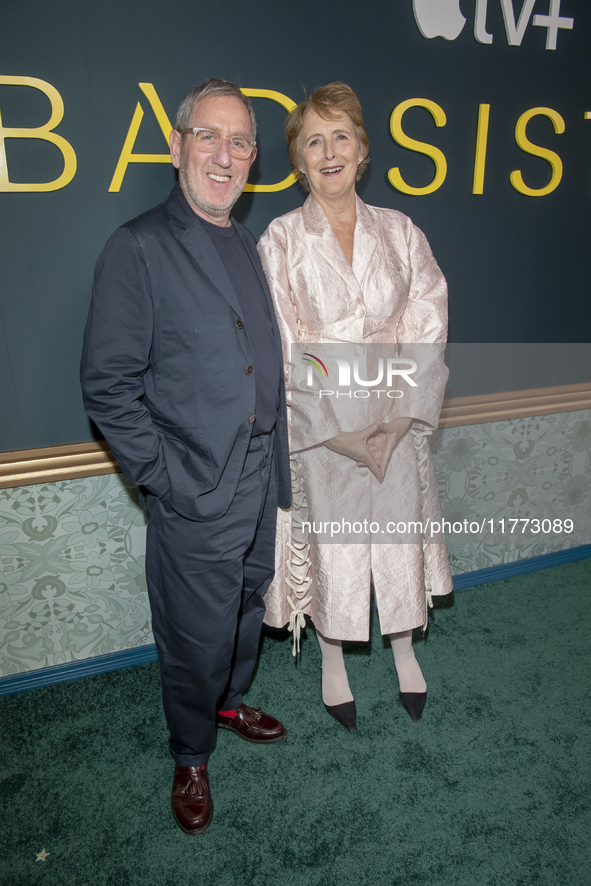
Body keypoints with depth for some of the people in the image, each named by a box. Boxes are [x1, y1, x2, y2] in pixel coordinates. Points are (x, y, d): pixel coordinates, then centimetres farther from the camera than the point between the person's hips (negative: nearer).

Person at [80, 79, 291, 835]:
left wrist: (276, 461, 10)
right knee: (196, 638, 10)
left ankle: (230, 701, 51)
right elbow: (109, 385, -13)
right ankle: (191, 758, 37)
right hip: (196, 496, -6)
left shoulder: (248, 247, 11)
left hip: (261, 485, 7)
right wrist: (164, 478, -15)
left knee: (246, 609, 23)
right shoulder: (138, 248, -11)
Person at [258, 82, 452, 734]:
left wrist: (398, 415, -12)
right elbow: (285, 349, -10)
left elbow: (427, 326, -1)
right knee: (329, 540, 10)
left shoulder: (399, 232, 3)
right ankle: (333, 664, 36)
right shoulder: (281, 240, -5)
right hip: (320, 425, -2)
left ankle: (404, 650, 41)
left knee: (399, 533, 14)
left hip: (395, 420, 3)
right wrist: (340, 427, -14)